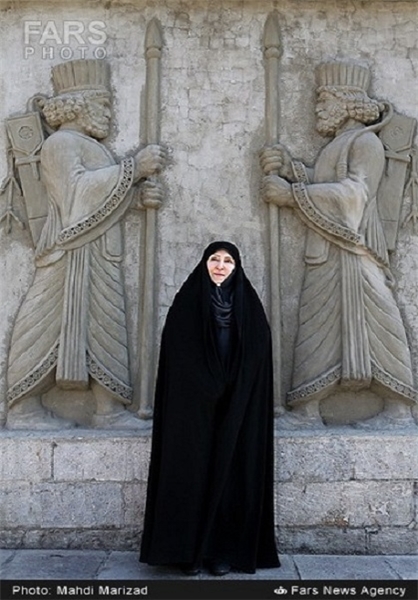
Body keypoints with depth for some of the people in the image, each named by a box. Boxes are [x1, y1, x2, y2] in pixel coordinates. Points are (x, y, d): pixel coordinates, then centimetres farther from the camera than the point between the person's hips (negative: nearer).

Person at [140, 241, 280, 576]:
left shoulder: (249, 304, 5)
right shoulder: (186, 302, 2)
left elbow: (258, 358, 3)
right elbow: (174, 356, -1)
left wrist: (237, 396, -6)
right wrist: (205, 389, -10)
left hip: (236, 408, 1)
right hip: (192, 406, -1)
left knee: (230, 472, 4)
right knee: (191, 471, 1)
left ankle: (225, 550, 15)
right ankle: (188, 550, 12)